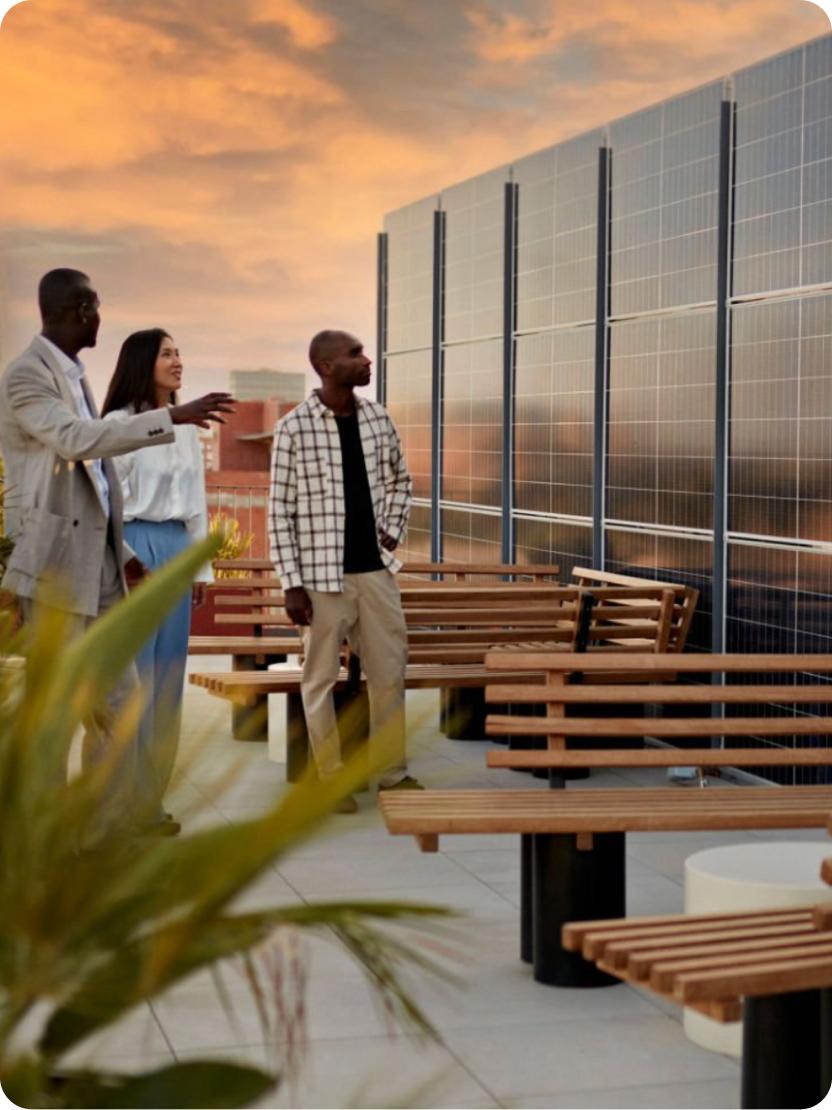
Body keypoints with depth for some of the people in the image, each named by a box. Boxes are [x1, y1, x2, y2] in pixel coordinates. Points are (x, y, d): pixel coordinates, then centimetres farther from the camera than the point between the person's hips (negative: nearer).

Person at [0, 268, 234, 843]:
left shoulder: (74, 377, 16)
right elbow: (76, 439, -27)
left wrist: (122, 553, 17)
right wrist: (173, 417, -29)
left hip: (98, 564, 9)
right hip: (56, 564, -9)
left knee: (117, 697, 11)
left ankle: (118, 821, 20)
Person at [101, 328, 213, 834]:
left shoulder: (187, 430, 14)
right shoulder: (119, 423, -6)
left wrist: (202, 566, 15)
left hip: (176, 550, 7)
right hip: (134, 546, -6)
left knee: (168, 674, 7)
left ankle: (152, 794, 15)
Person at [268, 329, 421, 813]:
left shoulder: (377, 418, 5)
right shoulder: (294, 428, -10)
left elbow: (400, 481, 22)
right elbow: (281, 511, -8)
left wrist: (393, 530, 7)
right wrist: (292, 584, -11)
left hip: (375, 569, 5)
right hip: (323, 575, -4)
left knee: (391, 670, 10)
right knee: (321, 678, 4)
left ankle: (395, 771, 24)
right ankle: (332, 779, 16)